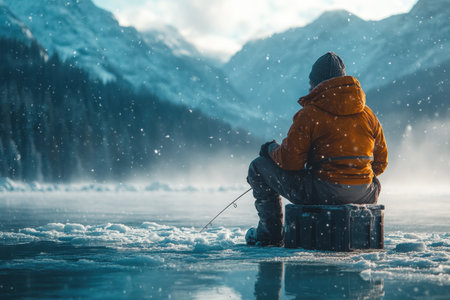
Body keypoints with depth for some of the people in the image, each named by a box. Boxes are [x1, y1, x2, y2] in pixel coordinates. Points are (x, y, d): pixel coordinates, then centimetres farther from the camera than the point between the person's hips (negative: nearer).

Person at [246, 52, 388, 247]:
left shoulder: (309, 114, -9)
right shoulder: (368, 114, 8)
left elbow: (290, 161, -10)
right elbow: (380, 162, 13)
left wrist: (271, 150, 13)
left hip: (322, 194, -6)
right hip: (363, 197, 6)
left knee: (259, 167, 12)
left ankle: (270, 234, 19)